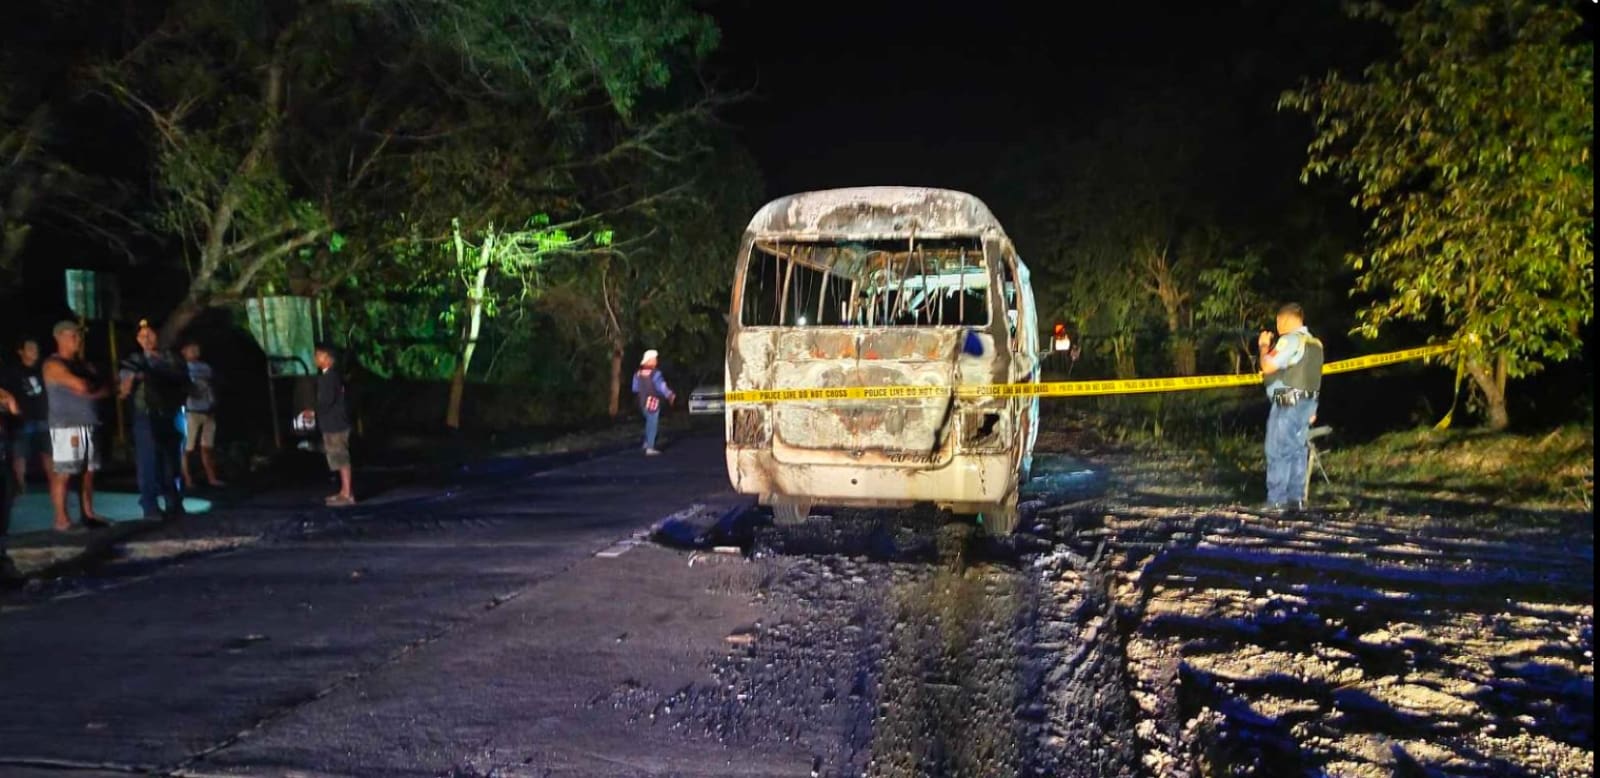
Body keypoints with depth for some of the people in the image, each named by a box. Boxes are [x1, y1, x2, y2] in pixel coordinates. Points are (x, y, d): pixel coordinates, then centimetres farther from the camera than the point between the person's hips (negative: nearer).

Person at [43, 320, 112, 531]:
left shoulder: (83, 363, 19)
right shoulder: (54, 364, -5)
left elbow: (106, 389, 10)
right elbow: (81, 386, -19)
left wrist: (89, 392, -8)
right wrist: (95, 386, 1)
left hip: (89, 425, 7)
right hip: (66, 426, -7)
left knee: (88, 472, 8)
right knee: (62, 473, -6)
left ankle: (88, 514, 14)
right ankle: (62, 520, -3)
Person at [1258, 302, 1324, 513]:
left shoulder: (1290, 340, -13)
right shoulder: (1314, 343, 15)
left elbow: (1268, 366, -20)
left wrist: (1264, 347, -2)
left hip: (1288, 403, -9)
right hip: (1306, 402, 9)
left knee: (1278, 452, -6)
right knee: (1298, 450, 11)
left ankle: (1276, 501, -8)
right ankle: (1296, 498, 13)